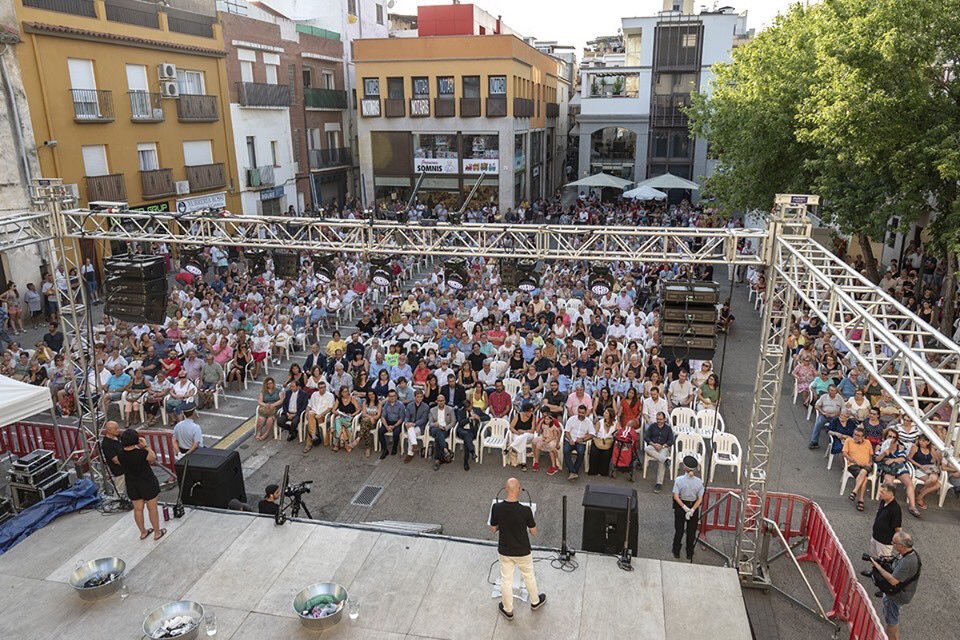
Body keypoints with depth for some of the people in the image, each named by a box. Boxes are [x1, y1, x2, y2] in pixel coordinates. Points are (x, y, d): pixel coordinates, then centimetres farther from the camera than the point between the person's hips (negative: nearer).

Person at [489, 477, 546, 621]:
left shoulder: (496, 507, -21)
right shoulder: (525, 510, -27)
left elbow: (493, 529, -6)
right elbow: (533, 532, -12)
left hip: (504, 551, 1)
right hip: (523, 551, -1)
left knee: (506, 580, 20)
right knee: (529, 576, 24)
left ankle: (508, 610, 36)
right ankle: (535, 601, 46)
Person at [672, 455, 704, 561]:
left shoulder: (679, 480, -20)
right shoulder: (699, 482, -15)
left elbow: (676, 496, -20)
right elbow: (700, 499, -14)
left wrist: (684, 507, -16)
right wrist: (692, 510, -16)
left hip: (680, 507, -1)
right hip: (694, 506, 1)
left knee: (679, 531, 17)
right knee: (691, 532, 18)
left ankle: (676, 552, 29)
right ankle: (690, 554, 31)